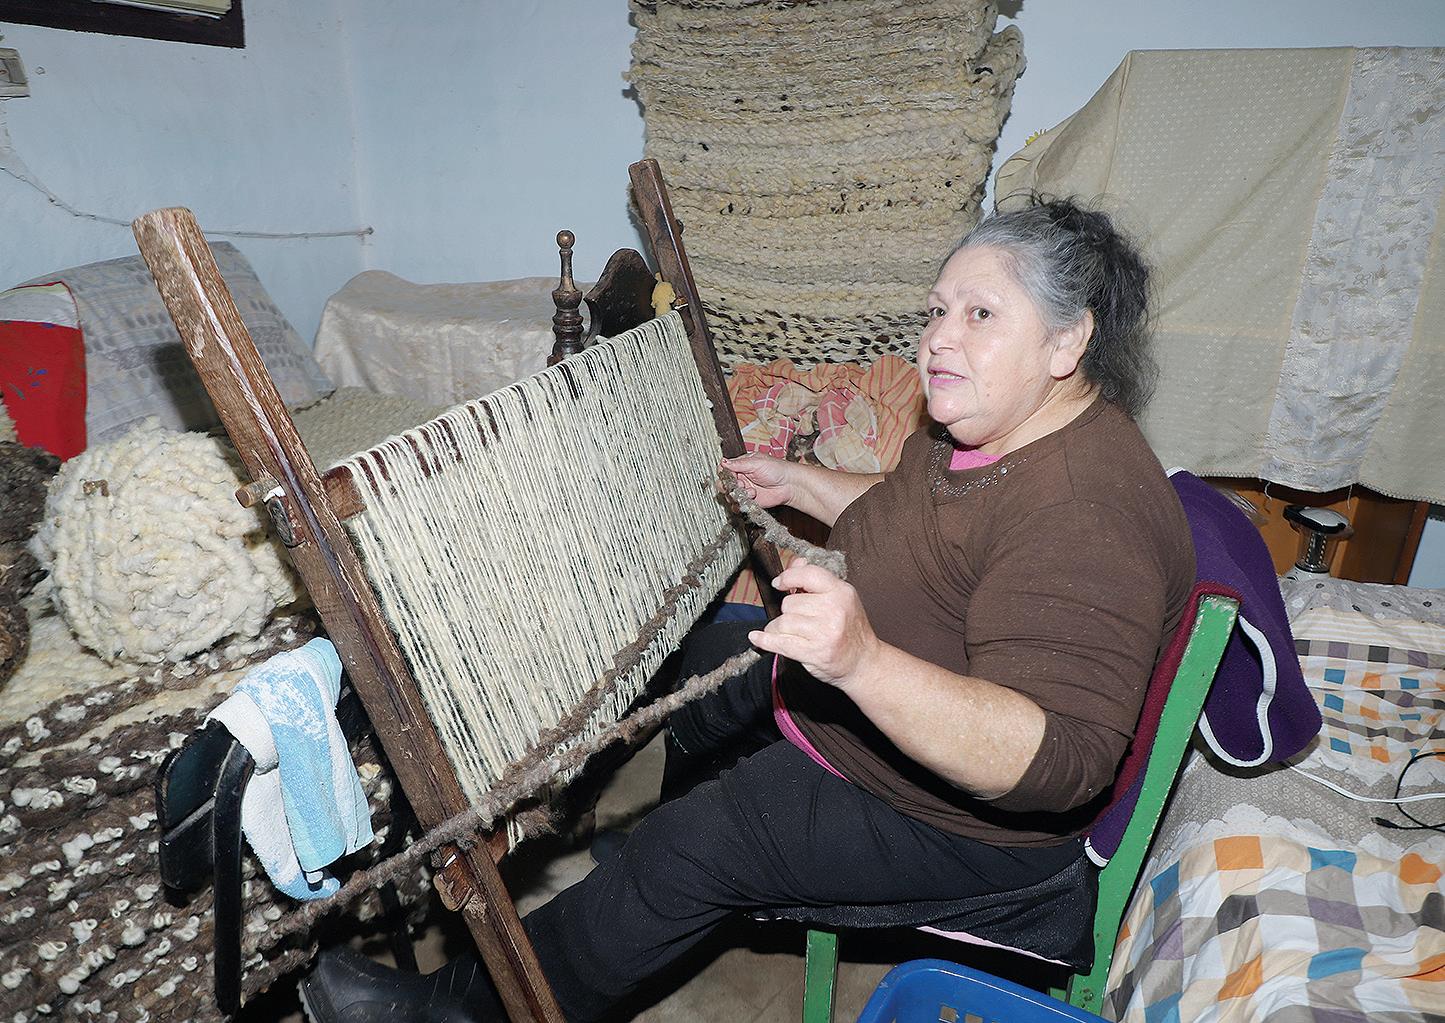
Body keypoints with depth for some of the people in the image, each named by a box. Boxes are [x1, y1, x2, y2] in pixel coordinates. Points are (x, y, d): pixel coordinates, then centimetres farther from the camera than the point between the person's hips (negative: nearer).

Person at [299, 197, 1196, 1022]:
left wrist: (863, 661, -54)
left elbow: (1053, 763, -41)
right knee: (713, 659, 21)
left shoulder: (1084, 515, -34)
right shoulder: (984, 429, -2)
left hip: (969, 816, -10)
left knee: (694, 848, -14)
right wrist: (799, 483, 16)